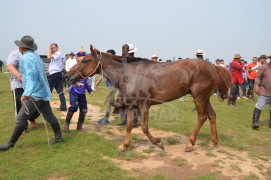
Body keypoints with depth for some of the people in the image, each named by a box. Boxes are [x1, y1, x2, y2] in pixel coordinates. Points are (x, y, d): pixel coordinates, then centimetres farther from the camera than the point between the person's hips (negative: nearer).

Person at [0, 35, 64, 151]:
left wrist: (27, 93, -37)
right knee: (49, 116, 14)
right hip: (43, 92, 10)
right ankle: (58, 137, 21)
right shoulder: (36, 56, 15)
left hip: (35, 94, -10)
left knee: (21, 119, -2)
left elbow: (31, 74, -27)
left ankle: (11, 143, 8)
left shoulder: (26, 57, -13)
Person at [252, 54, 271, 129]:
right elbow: (258, 77, -1)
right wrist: (256, 85, -14)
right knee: (259, 107, -7)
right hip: (264, 92, -3)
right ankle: (255, 122, 0)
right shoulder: (264, 67, -5)